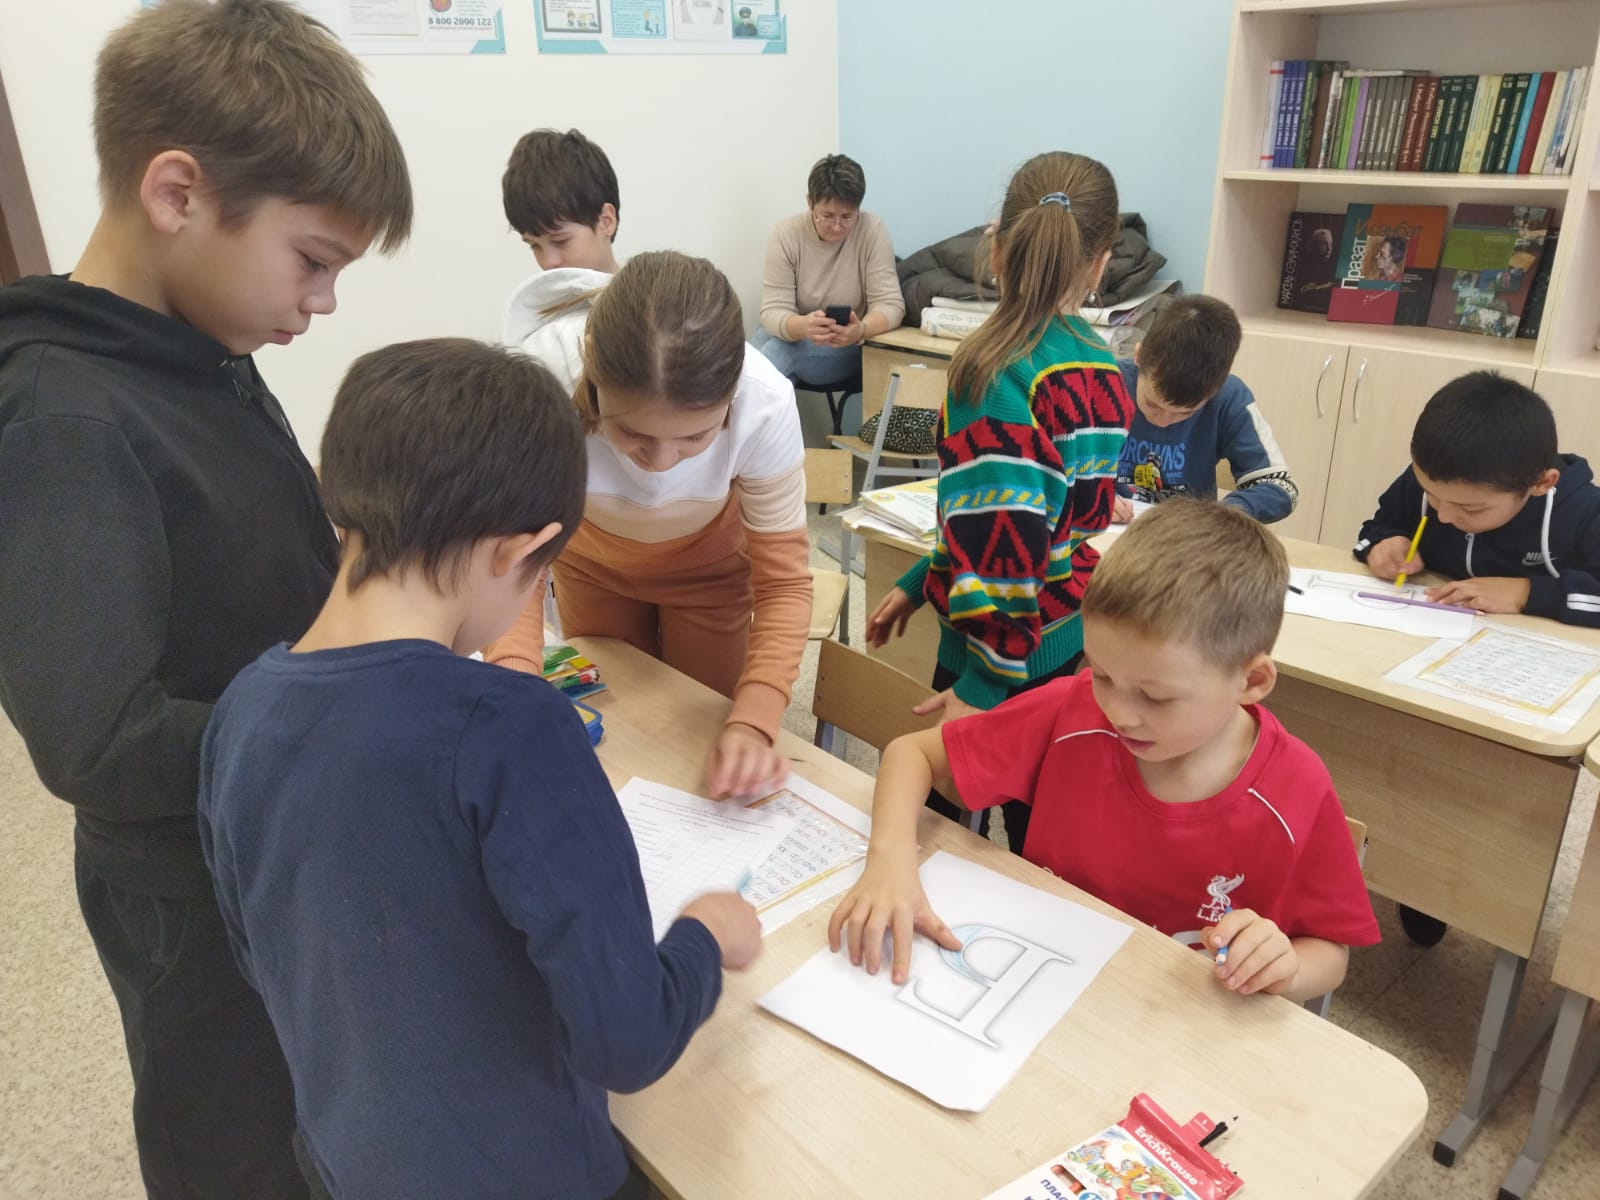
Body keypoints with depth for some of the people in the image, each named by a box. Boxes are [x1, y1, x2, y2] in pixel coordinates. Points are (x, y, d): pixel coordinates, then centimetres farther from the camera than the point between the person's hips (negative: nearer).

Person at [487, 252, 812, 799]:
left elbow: (783, 580, -27)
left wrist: (753, 721, -41)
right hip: (592, 562, 1)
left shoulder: (765, 405, -39)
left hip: (709, 565, -1)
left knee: (701, 734, 14)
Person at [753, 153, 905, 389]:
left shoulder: (873, 231, -13)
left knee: (776, 353, -30)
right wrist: (802, 326, -40)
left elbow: (890, 304, -15)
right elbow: (773, 311, -16)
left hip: (848, 346, -1)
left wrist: (861, 330, -38)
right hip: (792, 335, 2)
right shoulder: (786, 234, -11)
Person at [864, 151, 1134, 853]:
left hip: (1014, 654, -8)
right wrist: (918, 582, 14)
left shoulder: (996, 373, -20)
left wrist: (985, 680, -20)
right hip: (1072, 642, 8)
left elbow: (1006, 539, -26)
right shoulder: (1101, 369, 5)